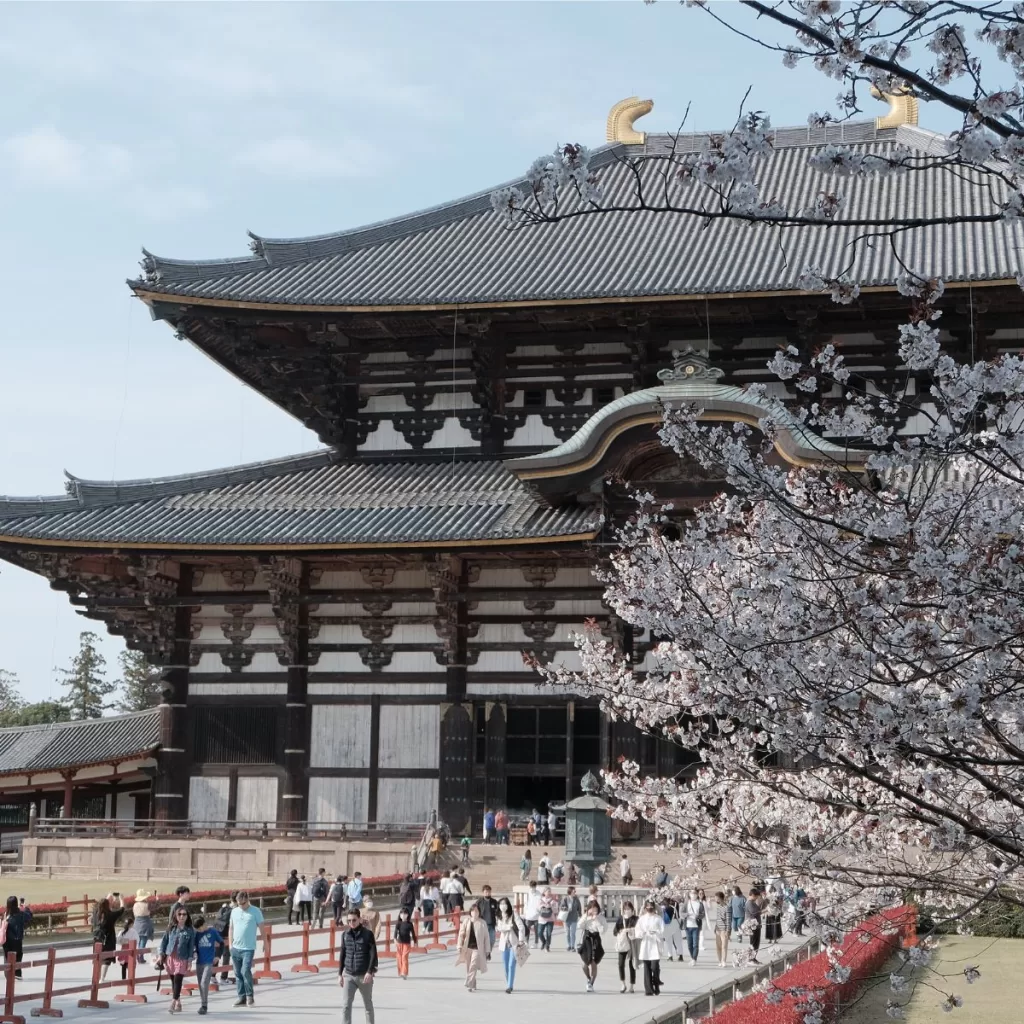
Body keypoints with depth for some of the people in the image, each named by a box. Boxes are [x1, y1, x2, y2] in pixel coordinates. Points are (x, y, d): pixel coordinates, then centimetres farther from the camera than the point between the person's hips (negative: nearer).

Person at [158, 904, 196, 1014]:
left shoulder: (190, 930, -3)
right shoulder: (171, 928, 4)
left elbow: (191, 946, -2)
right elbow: (164, 941, 8)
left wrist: (190, 960, -6)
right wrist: (161, 954, 3)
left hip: (182, 959, -3)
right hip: (170, 957, 3)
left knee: (177, 981, -12)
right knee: (173, 981, 9)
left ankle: (173, 1004, -12)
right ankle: (178, 1003, 19)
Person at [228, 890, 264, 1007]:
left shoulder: (255, 911, -5)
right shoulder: (234, 911, 8)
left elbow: (261, 928, -1)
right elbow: (231, 928, 14)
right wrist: (230, 944, 9)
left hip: (249, 948, -5)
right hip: (235, 948, 5)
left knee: (245, 971, -14)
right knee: (238, 973, 8)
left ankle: (249, 995, 2)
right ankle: (241, 997, 16)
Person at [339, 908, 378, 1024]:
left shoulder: (367, 934, -6)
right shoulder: (345, 934, 4)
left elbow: (373, 955, -8)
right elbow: (342, 955, 10)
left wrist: (370, 972, -18)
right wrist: (340, 974, 8)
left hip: (364, 975, -2)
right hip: (348, 975, 2)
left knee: (368, 1005, 11)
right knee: (346, 1005, -7)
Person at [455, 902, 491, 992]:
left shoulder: (482, 923, -2)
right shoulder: (466, 921, 3)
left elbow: (486, 937, 2)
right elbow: (461, 934, 5)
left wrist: (487, 950, 2)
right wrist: (460, 946, -2)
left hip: (477, 948, -3)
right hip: (467, 947, 3)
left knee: (473, 967, -15)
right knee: (468, 968, 10)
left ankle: (469, 984, -18)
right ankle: (472, 985, 25)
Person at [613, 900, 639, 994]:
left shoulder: (635, 919, 1)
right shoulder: (620, 918, 7)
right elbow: (614, 931, 3)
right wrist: (622, 931, -12)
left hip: (632, 944, -2)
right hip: (622, 943, 2)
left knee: (632, 965, 3)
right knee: (621, 964, -7)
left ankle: (632, 986, 13)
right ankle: (623, 984, 8)